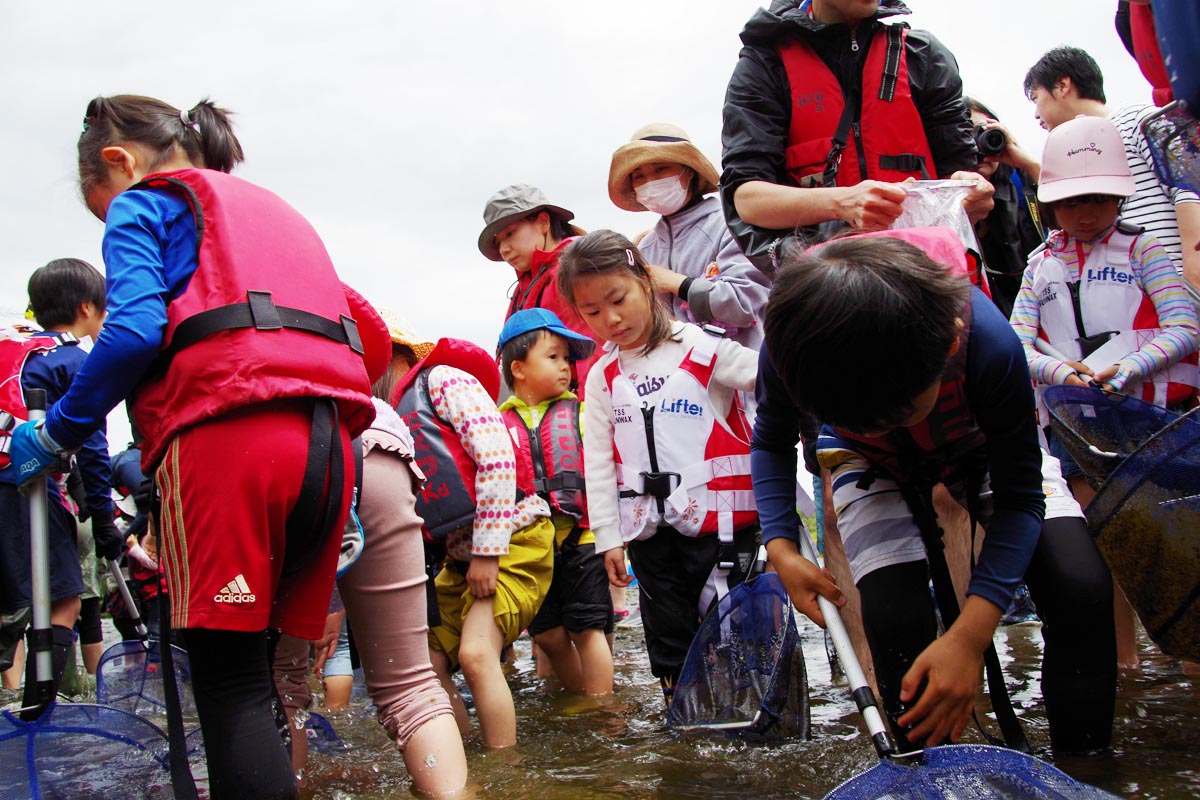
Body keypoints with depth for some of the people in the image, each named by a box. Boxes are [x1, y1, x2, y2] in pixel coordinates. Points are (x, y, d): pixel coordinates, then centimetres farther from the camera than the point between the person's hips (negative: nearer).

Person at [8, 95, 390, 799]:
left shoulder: (142, 203, 13)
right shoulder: (276, 209, 34)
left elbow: (135, 331, -6)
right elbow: (370, 333, 26)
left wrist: (56, 433, 4)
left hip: (227, 434, -7)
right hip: (329, 442, 7)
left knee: (227, 678, -4)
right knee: (258, 668, 11)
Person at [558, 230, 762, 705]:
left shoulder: (705, 349, -5)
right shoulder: (602, 378, 7)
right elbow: (598, 463, 7)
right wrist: (608, 538, 4)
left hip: (717, 518, -4)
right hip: (649, 528, 4)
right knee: (669, 642, 11)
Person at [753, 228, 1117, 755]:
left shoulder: (988, 341, -42)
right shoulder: (791, 348, -36)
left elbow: (1019, 497, -27)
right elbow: (772, 443, -10)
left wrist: (969, 637, -37)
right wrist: (781, 548, -26)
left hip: (980, 445, 0)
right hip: (869, 461, 1)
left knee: (1083, 590, -22)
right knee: (896, 621, -24)